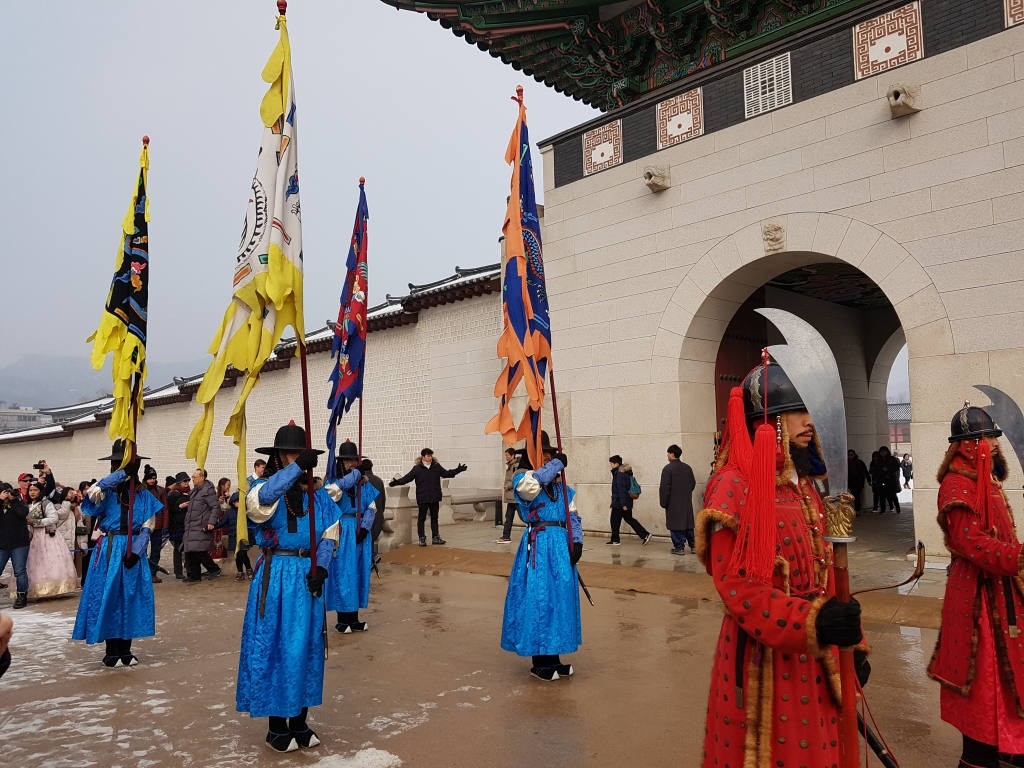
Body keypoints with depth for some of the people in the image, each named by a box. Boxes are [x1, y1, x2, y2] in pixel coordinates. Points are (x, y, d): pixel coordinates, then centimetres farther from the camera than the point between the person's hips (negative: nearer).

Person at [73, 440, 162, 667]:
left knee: (130, 598, 5)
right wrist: (121, 474, -26)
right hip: (109, 550, -2)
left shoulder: (144, 496, 5)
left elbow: (147, 528, 0)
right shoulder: (107, 492, 1)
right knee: (108, 598, 0)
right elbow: (92, 493, -25)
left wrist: (136, 552, -13)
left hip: (133, 550, 2)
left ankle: (125, 650, 15)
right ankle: (111, 652, 10)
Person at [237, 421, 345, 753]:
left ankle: (300, 722, 23)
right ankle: (277, 726, 14)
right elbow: (261, 498, -32)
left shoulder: (318, 494, 6)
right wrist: (296, 468, -38)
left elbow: (329, 533, 5)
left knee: (306, 646, 9)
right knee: (273, 646, 2)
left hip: (307, 575, 4)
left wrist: (321, 567, -10)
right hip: (274, 576, -4)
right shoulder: (264, 488, -6)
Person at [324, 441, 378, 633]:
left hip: (360, 532, 4)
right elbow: (332, 491, -27)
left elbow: (370, 509, 4)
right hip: (342, 533, -4)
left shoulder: (365, 484, 8)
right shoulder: (334, 481, -2)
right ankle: (342, 620, 7)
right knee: (342, 574, -1)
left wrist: (364, 529, -10)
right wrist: (352, 476, -25)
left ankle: (354, 618, 17)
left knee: (358, 574, 8)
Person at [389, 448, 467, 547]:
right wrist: (397, 482, -18)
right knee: (422, 518, 4)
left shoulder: (437, 467, 5)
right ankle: (422, 538, 12)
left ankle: (435, 537, 20)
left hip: (435, 498, 3)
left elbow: (446, 473, 15)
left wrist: (458, 470, 9)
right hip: (423, 498, -3)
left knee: (434, 518, 11)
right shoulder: (417, 468, -5)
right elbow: (407, 478, -5)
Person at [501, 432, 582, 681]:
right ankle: (540, 663, 9)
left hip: (561, 545, 6)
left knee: (561, 598, 11)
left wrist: (577, 542, -3)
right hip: (538, 546, -6)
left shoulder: (562, 487, 13)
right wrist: (558, 464, -20)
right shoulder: (522, 479, -6)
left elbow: (573, 517, 13)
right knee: (538, 599, -4)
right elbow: (532, 484, -31)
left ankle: (554, 657, 24)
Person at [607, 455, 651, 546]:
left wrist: (623, 504, -23)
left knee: (615, 521, 2)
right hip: (627, 502, 10)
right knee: (629, 519, 14)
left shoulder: (620, 474, -18)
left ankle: (615, 540, 11)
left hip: (619, 503, -10)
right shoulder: (625, 473, 13)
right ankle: (645, 535, 10)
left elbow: (621, 490, -22)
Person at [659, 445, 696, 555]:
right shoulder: (687, 467, 7)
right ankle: (693, 545, 17)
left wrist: (663, 502, -10)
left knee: (676, 525, 0)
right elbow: (693, 483, 15)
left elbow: (664, 487, -16)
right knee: (688, 524, 14)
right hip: (687, 502, 6)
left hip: (674, 503, -6)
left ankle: (679, 547, 0)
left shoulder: (668, 468, -13)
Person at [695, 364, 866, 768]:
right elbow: (735, 584, -21)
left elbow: (823, 573, 15)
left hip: (813, 654, 8)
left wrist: (849, 642, 13)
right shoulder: (735, 485, -16)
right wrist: (812, 621, -31)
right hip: (763, 656, -8)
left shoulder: (803, 485, 11)